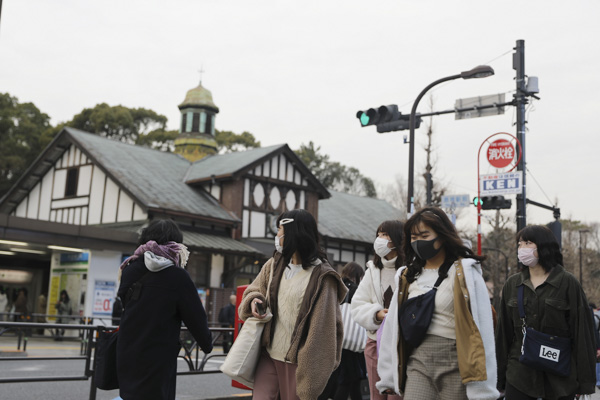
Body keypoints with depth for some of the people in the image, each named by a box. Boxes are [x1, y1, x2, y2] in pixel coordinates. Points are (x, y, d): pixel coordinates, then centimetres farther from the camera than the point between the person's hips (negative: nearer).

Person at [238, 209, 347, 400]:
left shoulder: (321, 277, -12)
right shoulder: (274, 264, 8)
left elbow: (323, 327, -12)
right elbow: (254, 290, 21)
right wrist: (253, 300, -6)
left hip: (297, 361, -5)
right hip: (269, 354, 5)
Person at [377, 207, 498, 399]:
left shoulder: (465, 273, -3)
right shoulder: (407, 276, 12)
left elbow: (482, 329, -8)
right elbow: (392, 327, 13)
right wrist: (388, 377, 11)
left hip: (455, 364, -3)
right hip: (418, 363, 4)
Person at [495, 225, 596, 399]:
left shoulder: (567, 283, -3)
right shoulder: (512, 284, 7)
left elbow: (582, 333, -4)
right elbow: (504, 333, 9)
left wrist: (585, 382, -7)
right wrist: (500, 378, 7)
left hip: (560, 378, -3)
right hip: (519, 377, 3)